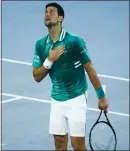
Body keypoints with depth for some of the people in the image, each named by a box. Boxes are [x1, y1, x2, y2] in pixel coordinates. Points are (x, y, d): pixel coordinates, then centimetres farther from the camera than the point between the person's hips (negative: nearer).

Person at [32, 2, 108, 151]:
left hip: (76, 98, -4)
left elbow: (90, 69, -7)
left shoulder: (74, 41, -13)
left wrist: (101, 97, -6)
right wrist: (50, 60, -15)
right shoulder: (40, 44, 0)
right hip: (57, 99, 4)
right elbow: (37, 77, 2)